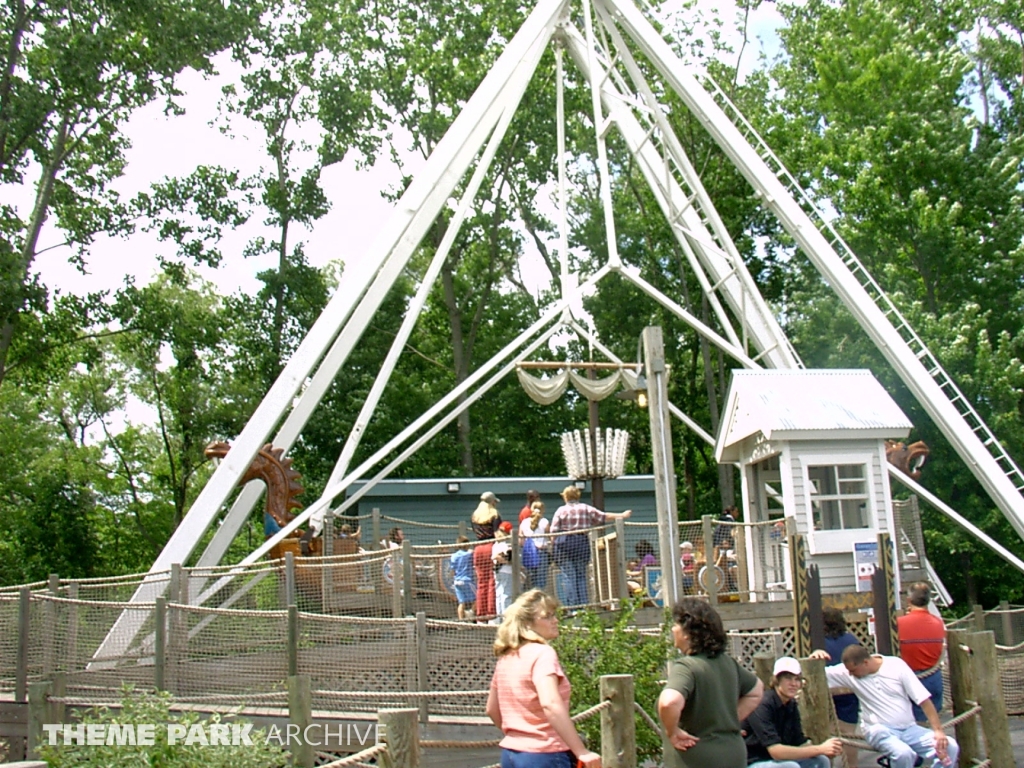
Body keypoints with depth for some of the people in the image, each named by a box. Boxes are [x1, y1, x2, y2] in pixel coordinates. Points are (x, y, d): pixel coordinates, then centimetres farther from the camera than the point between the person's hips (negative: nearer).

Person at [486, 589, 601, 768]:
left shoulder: (505, 658, 11)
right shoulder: (543, 653, -13)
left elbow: (492, 709, 19)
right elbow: (550, 704, -28)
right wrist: (581, 752, -29)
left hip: (510, 753, 8)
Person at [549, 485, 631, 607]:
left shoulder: (561, 510, -1)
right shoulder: (586, 509, 7)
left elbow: (554, 531, -6)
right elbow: (604, 516, 14)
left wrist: (554, 542, 8)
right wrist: (622, 515, 24)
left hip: (565, 543, -3)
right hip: (582, 542, 3)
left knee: (568, 577, -2)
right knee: (581, 576, 12)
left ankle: (571, 606, -6)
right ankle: (583, 605, 10)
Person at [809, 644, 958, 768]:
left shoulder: (896, 665, -7)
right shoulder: (847, 672, -5)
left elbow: (924, 699, -6)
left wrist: (938, 730, -14)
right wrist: (815, 657, -23)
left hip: (909, 728, 2)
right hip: (879, 729, -1)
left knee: (950, 746, -21)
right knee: (903, 753, -34)